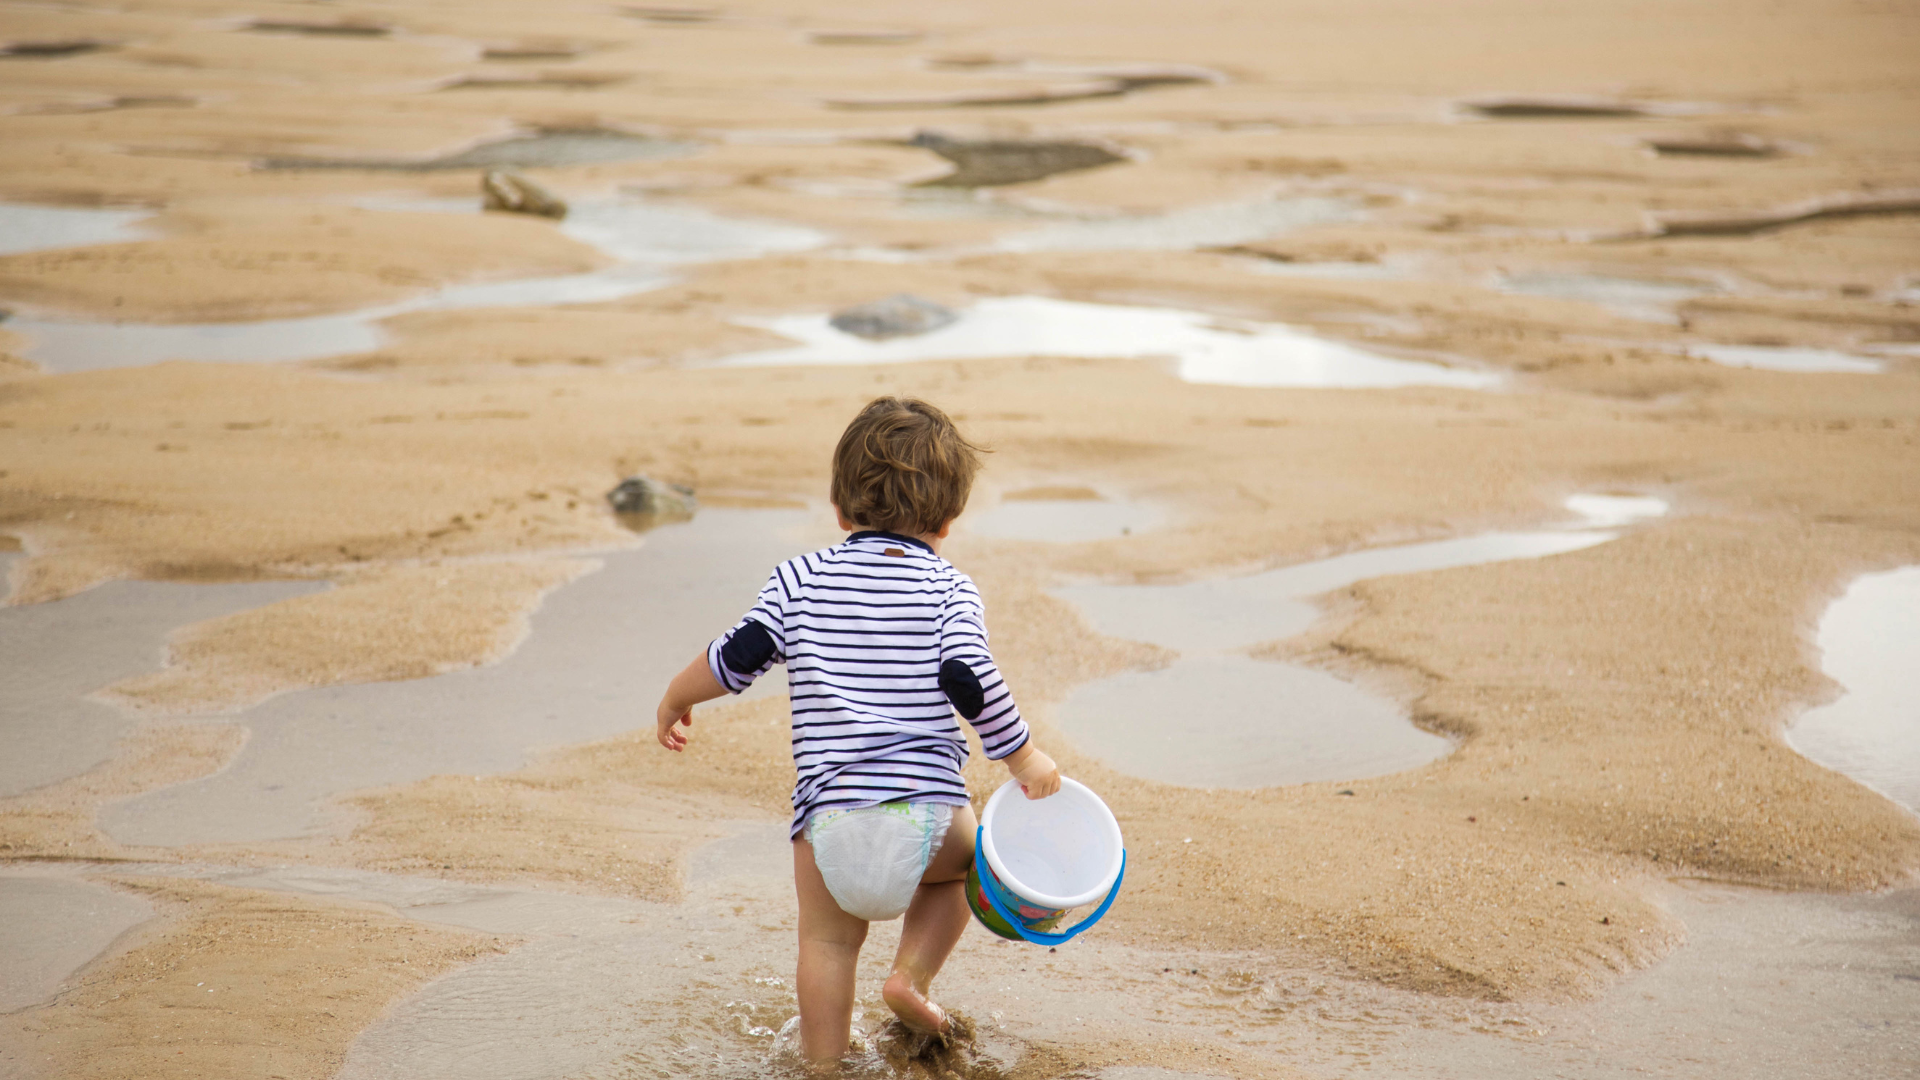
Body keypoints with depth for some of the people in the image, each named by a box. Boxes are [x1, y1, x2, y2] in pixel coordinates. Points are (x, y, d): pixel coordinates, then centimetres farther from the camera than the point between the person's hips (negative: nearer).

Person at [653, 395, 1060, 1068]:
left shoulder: (799, 578, 11)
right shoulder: (949, 589, 5)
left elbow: (737, 659, 7)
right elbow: (969, 681, -9)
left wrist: (674, 699, 24)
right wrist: (1021, 756, 2)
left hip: (830, 813, 1)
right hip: (927, 809, -1)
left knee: (827, 942, 19)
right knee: (963, 853, 31)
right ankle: (911, 976, 17)